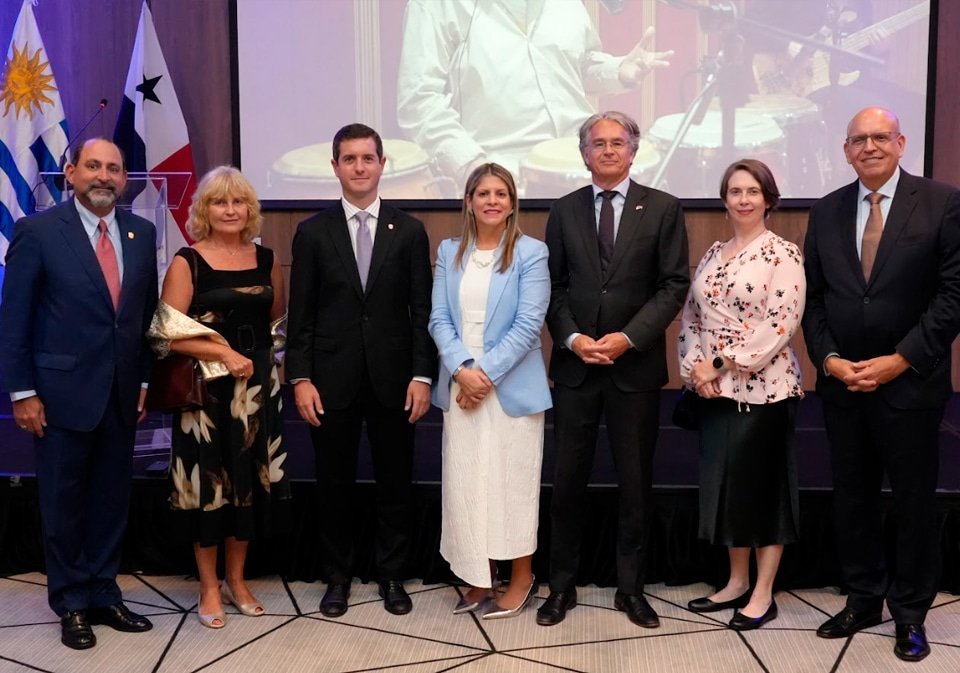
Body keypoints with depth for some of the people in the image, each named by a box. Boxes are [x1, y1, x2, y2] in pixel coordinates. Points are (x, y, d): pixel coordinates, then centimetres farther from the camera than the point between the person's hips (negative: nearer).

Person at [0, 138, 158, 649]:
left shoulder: (142, 233, 5)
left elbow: (147, 313, 9)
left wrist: (145, 380, 7)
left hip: (122, 395, 4)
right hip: (62, 392, -4)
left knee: (111, 499, 12)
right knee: (64, 502, 8)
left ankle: (103, 594, 26)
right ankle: (71, 604, 23)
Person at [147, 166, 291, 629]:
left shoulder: (266, 259, 6)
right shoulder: (187, 262, -6)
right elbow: (168, 331, -13)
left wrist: (260, 354, 3)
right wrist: (225, 355, -19)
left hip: (257, 385, 4)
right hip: (206, 388, -4)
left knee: (250, 481, 10)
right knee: (209, 482, 3)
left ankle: (236, 580, 26)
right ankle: (209, 588, 18)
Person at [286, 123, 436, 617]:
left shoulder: (409, 231, 3)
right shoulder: (312, 232, 2)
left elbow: (422, 310, 1)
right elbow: (300, 313, 1)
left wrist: (423, 375, -6)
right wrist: (300, 378, -5)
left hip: (393, 378, 0)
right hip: (332, 380, 0)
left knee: (394, 483, 9)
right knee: (335, 485, 10)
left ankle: (392, 576, 24)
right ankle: (337, 577, 25)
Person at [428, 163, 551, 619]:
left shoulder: (530, 253, -4)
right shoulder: (449, 252, 8)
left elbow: (528, 324, -10)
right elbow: (439, 319, 3)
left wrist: (487, 373, -15)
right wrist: (461, 370, -12)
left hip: (511, 388, -4)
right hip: (460, 386, 4)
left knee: (511, 483, 3)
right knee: (465, 484, 7)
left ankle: (521, 579, 18)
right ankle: (479, 578, 21)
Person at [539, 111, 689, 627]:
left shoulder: (663, 209, 1)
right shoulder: (564, 211, 8)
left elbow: (674, 285, -4)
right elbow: (553, 286, 6)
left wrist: (628, 338, -14)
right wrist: (572, 338, -10)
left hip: (636, 365, -1)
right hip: (574, 364, 1)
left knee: (635, 482, 7)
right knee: (568, 479, 6)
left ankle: (631, 588, 20)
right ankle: (562, 585, 18)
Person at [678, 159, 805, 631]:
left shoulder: (783, 254, -7)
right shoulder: (713, 254, 12)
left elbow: (780, 324, -16)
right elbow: (691, 317, 12)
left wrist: (725, 363, -16)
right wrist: (696, 367, -4)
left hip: (763, 388, -6)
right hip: (714, 390, 6)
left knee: (762, 484, 2)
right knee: (723, 483, 11)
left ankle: (763, 593, 13)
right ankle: (737, 582, 25)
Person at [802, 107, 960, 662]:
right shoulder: (826, 212, 7)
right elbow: (813, 298, 7)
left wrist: (900, 360, -15)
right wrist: (828, 358, -7)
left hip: (910, 384, -3)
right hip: (842, 383, 4)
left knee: (914, 502, 7)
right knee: (853, 498, 12)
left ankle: (910, 613, 22)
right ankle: (863, 599, 27)